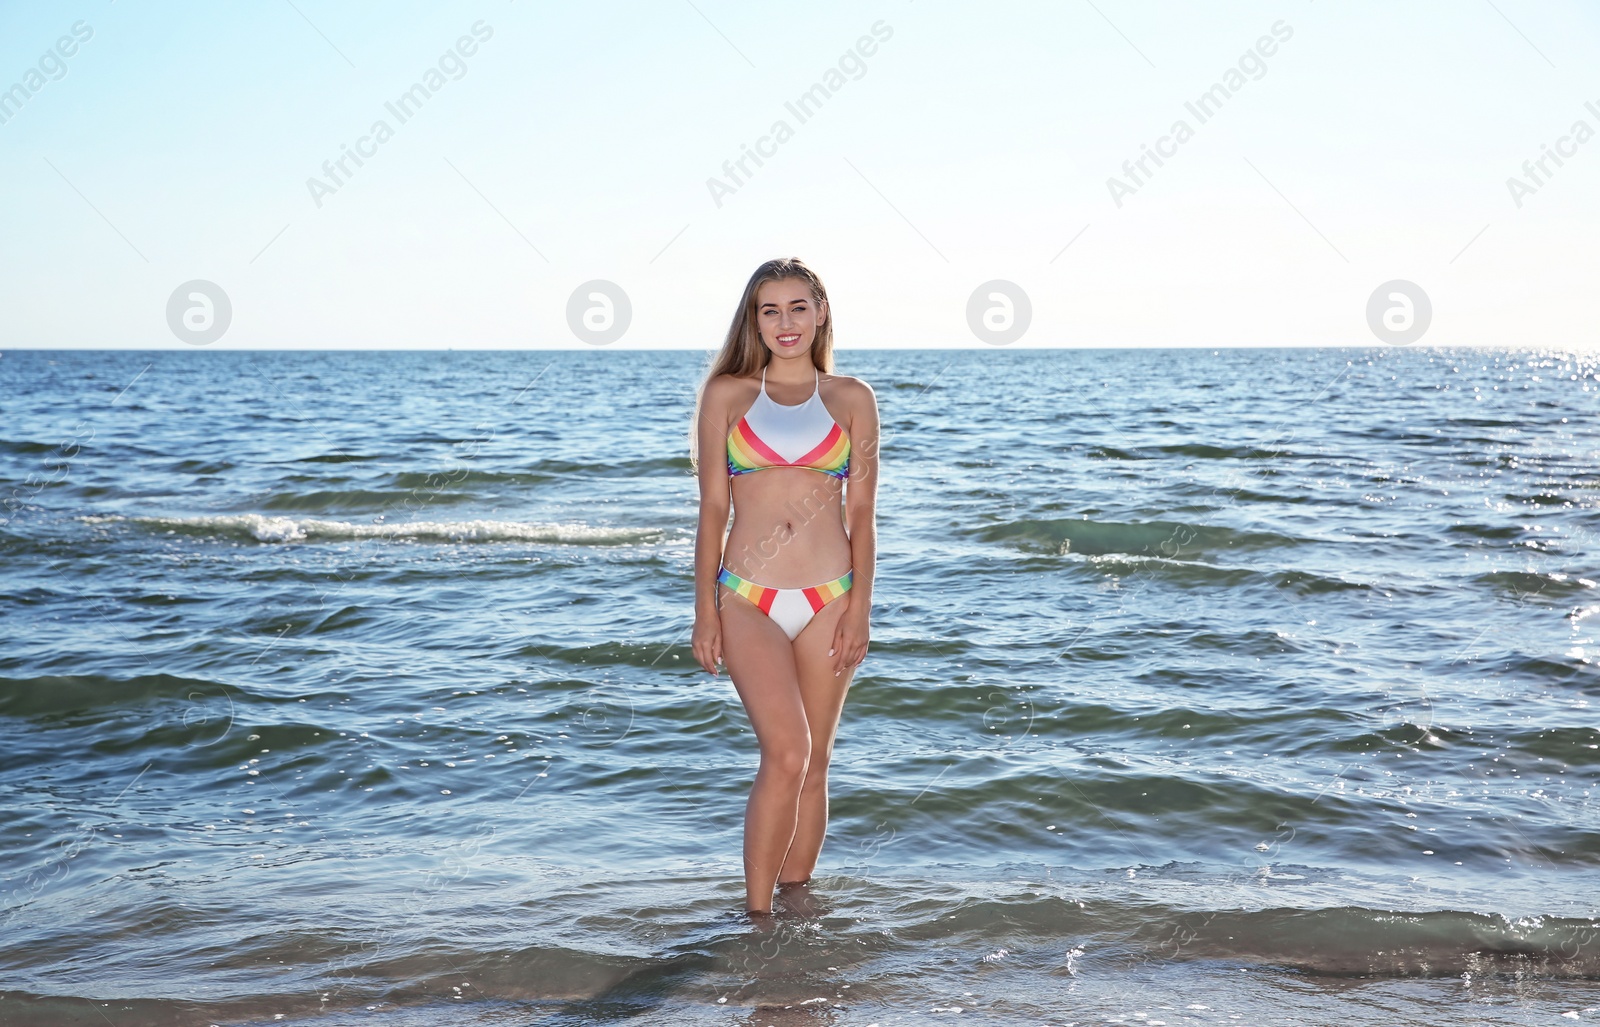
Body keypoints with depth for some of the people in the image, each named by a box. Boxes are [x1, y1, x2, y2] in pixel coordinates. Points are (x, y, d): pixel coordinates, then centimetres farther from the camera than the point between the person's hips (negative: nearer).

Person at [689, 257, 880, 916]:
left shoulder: (851, 399, 7)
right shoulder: (727, 395, 5)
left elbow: (862, 511, 5)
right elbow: (712, 509, 4)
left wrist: (860, 606, -3)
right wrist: (705, 611, 0)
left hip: (828, 600, 2)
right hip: (748, 600, -2)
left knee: (811, 762, 8)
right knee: (786, 754, -16)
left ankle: (796, 899, 23)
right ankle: (756, 914, -5)